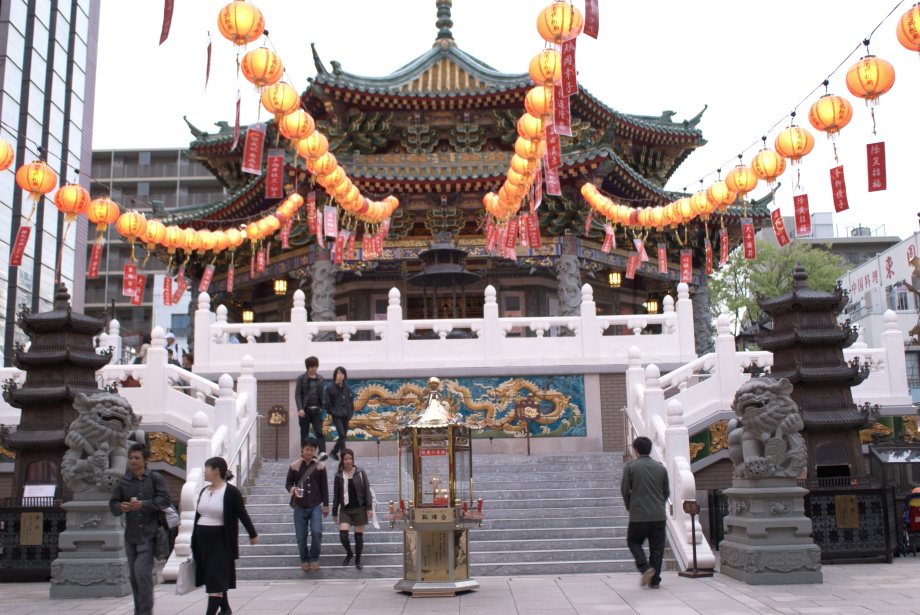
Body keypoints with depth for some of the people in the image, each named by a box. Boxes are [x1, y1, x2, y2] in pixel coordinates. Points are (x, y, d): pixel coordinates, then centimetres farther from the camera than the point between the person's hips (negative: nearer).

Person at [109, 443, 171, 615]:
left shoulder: (155, 478, 0)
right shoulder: (123, 481, 9)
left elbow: (164, 500, -7)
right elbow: (113, 504, 8)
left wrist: (144, 504, -18)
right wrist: (121, 507, -14)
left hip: (148, 533, -4)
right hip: (130, 534, 4)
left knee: (142, 571, -14)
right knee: (134, 575, 10)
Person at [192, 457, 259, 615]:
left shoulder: (231, 491, -10)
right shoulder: (204, 491, 10)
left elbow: (242, 514, -7)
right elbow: (198, 516, 15)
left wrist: (253, 534, -4)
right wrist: (194, 542, 16)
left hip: (220, 541, -7)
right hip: (203, 540, 7)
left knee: (216, 580, -9)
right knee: (211, 578, 15)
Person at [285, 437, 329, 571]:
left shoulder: (320, 467, 4)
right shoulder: (294, 466, 3)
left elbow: (324, 488, 7)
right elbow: (288, 483, 7)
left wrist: (325, 506, 4)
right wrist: (293, 489, -16)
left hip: (316, 506, -1)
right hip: (299, 507, 1)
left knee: (317, 532, -17)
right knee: (301, 537, 2)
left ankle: (314, 558, 4)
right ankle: (304, 560, 23)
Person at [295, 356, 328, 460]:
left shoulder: (320, 379, 11)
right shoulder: (301, 378, 0)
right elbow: (297, 394, -4)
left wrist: (323, 407, 8)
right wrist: (300, 409, -15)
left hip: (317, 409, 2)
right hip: (305, 409, -2)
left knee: (319, 431, -11)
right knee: (304, 433, 5)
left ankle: (322, 452, -22)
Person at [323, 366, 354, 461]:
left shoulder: (347, 388, 9)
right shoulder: (330, 387, -2)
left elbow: (351, 402, 13)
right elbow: (326, 402, -2)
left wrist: (350, 413, 4)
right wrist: (332, 411, -7)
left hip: (345, 416, 5)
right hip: (336, 416, -5)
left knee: (344, 436, 8)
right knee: (342, 434, -15)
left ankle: (334, 451, 27)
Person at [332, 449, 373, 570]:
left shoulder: (360, 473, 0)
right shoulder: (338, 475, 4)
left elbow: (367, 490, 1)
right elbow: (336, 495, 8)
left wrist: (369, 507, -7)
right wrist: (334, 513, 8)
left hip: (359, 508, -1)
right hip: (345, 509, 1)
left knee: (359, 535, 2)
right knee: (343, 533, -14)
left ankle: (358, 560, 18)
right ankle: (348, 553, 14)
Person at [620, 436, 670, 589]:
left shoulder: (630, 467, -4)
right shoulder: (661, 468, 6)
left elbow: (625, 490, -2)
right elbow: (667, 492, 11)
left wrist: (630, 507, 13)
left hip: (638, 515, -3)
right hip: (659, 516, 3)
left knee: (633, 542, 13)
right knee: (656, 547, 8)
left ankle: (645, 568, -8)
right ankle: (655, 580, 7)